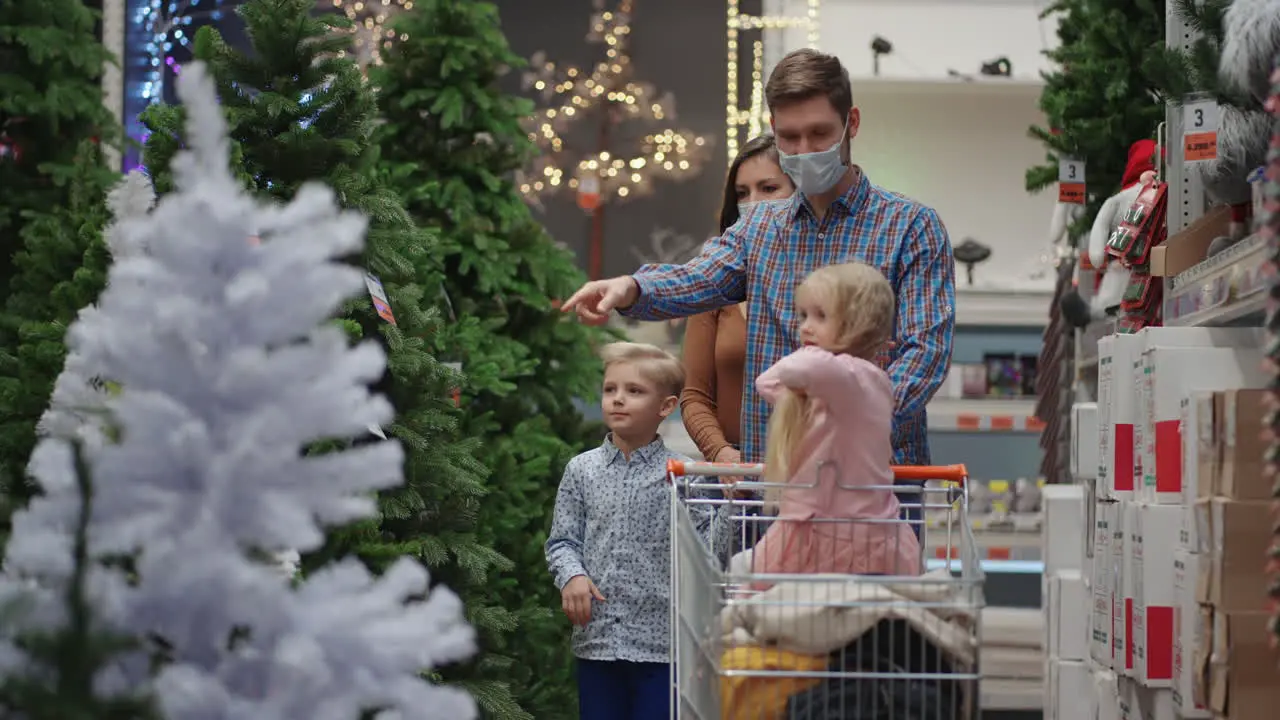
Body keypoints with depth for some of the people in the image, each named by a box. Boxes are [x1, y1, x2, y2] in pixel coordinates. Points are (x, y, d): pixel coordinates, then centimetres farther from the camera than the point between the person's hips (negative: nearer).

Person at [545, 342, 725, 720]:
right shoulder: (582, 470, 5)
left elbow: (708, 541, -3)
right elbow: (562, 540, 7)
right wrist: (571, 576, -12)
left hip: (662, 642, -2)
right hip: (597, 638, 2)